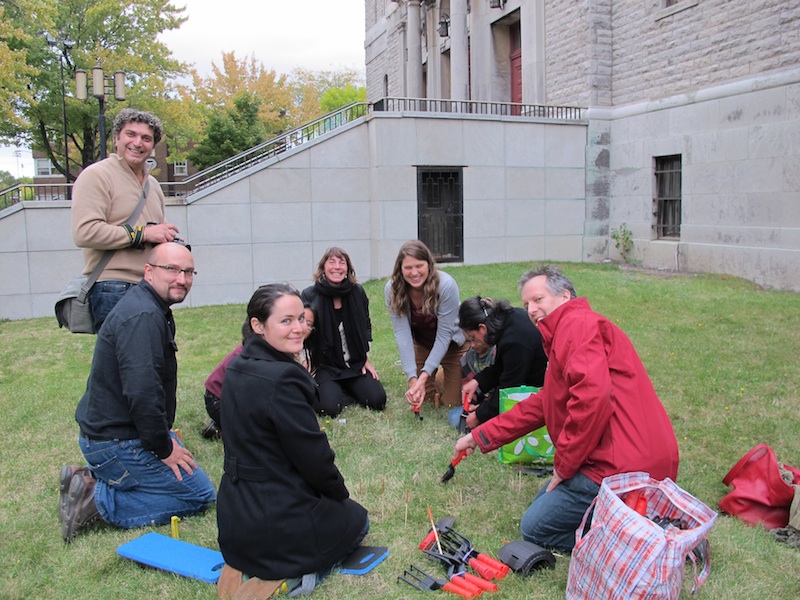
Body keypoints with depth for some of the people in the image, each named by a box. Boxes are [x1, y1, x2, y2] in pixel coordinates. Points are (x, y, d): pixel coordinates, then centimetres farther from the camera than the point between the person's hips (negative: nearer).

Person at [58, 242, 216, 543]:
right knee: (201, 494, -4)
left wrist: (164, 431, 13)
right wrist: (163, 448, -18)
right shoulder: (142, 317, -23)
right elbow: (142, 391, -29)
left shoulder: (153, 309, 11)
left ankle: (91, 478, 13)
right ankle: (98, 500, -6)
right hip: (117, 443, -10)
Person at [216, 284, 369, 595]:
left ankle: (249, 567, 13)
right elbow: (313, 456, -20)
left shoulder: (238, 368, 2)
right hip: (279, 523, -7)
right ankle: (293, 574, 2)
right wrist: (340, 493, 2)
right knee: (356, 519, 23)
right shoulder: (282, 378, -26)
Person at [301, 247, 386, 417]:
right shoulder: (309, 295, -9)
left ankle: (348, 389, 14)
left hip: (356, 365, 4)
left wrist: (366, 360, 8)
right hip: (325, 366, -3)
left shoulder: (357, 292, 0)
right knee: (329, 407, -27)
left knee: (378, 400, -15)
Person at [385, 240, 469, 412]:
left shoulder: (446, 285, -33)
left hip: (452, 344, -2)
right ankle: (435, 376, 34)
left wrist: (425, 374, -34)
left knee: (452, 402, 1)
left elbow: (443, 334, -29)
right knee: (419, 397, 4)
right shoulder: (392, 289, -24)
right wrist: (412, 377, -32)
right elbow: (402, 333, -24)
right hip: (421, 344, 3)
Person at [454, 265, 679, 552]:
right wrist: (480, 437, 26)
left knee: (535, 527, 2)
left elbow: (592, 395, -29)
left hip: (623, 467, -11)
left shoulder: (579, 324, -12)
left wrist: (565, 463, -16)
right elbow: (540, 406, 26)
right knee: (542, 502, 24)